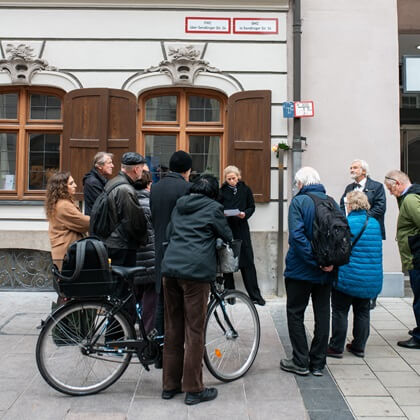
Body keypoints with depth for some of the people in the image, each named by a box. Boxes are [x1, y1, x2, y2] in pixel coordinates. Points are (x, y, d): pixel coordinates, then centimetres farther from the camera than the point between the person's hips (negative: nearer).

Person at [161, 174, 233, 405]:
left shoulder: (179, 206, 19)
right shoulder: (213, 208, 2)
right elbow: (227, 237, 9)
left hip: (170, 267, 6)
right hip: (196, 271, -6)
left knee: (172, 329, 12)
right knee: (194, 331, 1)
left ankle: (170, 385, 22)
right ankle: (193, 390, 9)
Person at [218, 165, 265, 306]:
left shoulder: (245, 190, 6)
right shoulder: (222, 191, 5)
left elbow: (252, 207, 9)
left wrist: (245, 214, -11)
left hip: (242, 228, 0)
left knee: (248, 261, -1)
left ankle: (255, 295, 5)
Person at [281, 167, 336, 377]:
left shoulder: (298, 201, -10)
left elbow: (297, 235, -22)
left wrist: (315, 261, -18)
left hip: (300, 269, -5)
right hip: (326, 272, 5)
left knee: (295, 313, 8)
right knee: (322, 314, 13)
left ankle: (301, 362, 12)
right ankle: (318, 363, 21)